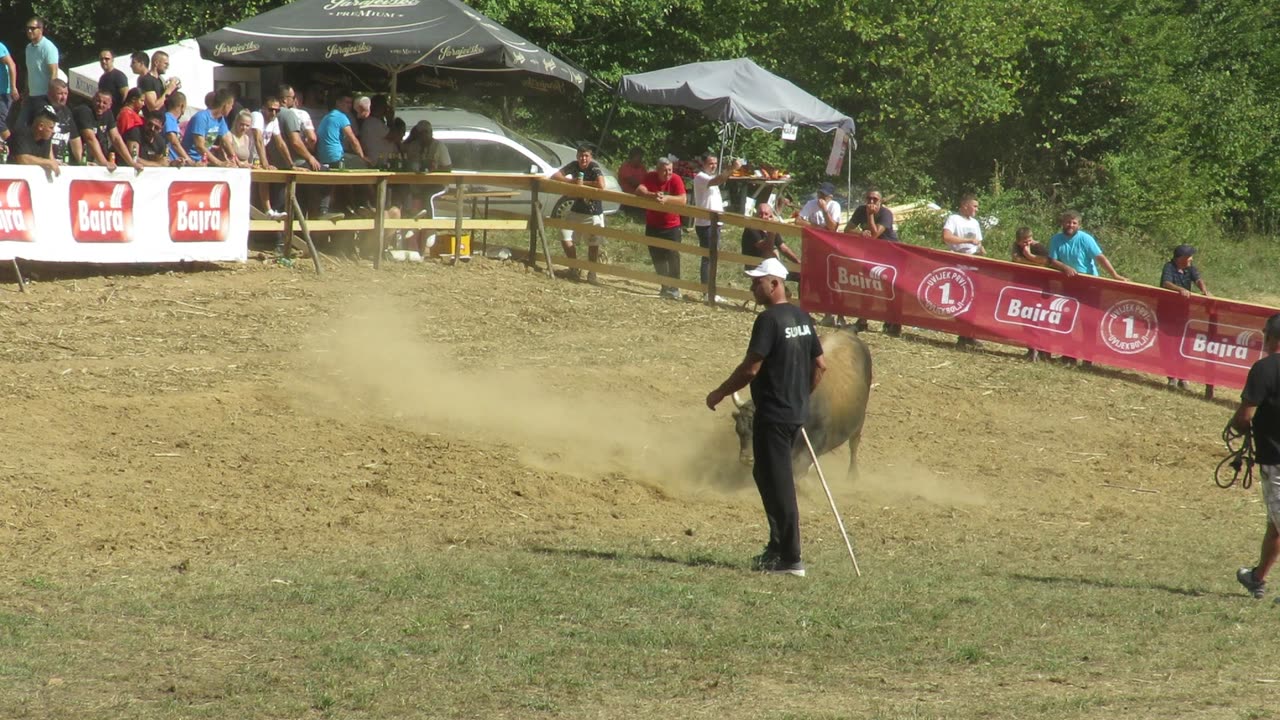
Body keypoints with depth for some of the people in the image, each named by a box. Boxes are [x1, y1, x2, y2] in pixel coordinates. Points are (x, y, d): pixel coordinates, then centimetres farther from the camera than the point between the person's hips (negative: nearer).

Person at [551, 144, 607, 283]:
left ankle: (592, 274, 17)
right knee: (565, 237, -3)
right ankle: (573, 269, 15)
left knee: (593, 244, 1)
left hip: (594, 213, -4)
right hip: (576, 210, 4)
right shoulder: (574, 166, -4)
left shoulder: (595, 167, -18)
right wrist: (571, 181, -23)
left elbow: (601, 185, -34)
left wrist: (583, 183, -23)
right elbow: (554, 176, -9)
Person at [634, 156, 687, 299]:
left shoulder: (675, 179, -14)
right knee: (657, 258, 10)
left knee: (672, 256, -11)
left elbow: (683, 200, -23)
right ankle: (665, 286, 23)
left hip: (672, 226, -3)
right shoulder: (650, 177, -8)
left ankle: (674, 288, -7)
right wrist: (653, 195, -40)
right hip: (653, 226, 3)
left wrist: (666, 198, -38)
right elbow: (639, 190, -22)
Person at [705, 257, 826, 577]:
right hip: (797, 413, 9)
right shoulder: (802, 317, 10)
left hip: (773, 415, -9)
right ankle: (778, 548, 24)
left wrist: (720, 393, -6)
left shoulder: (769, 319, -16)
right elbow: (820, 365, 15)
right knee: (766, 475, 21)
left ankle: (790, 559, -3)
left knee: (778, 484, -4)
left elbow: (751, 368, -19)